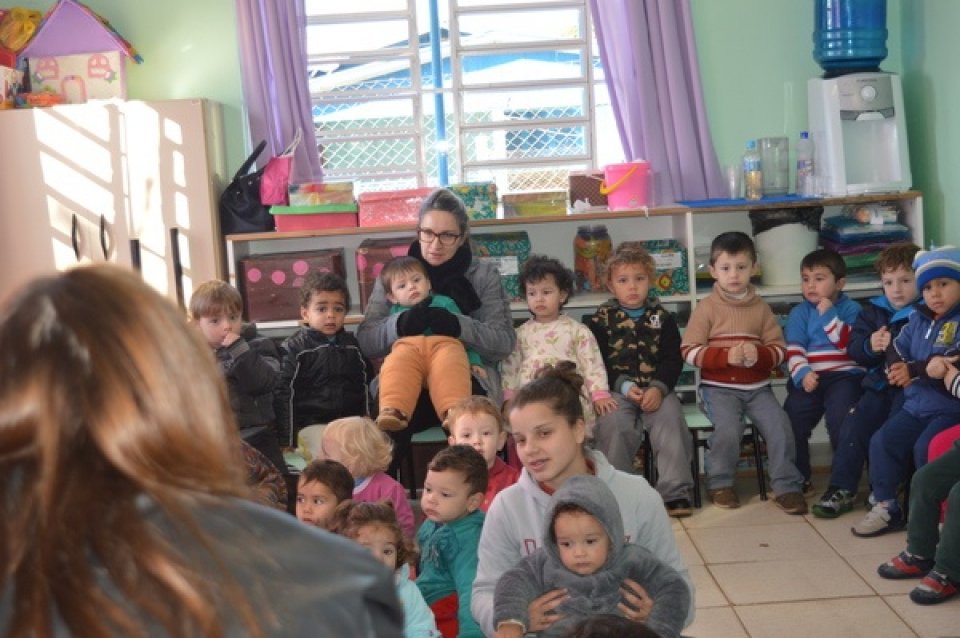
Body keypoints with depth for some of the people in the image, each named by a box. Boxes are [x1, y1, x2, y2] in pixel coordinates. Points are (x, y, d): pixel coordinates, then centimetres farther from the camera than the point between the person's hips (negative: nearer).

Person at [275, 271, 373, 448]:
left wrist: (366, 415, 14)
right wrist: (288, 440, -8)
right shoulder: (295, 347, -2)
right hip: (312, 425, -4)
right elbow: (285, 393, -4)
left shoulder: (351, 344, 14)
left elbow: (365, 382, 24)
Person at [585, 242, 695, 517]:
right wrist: (624, 386, -15)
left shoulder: (663, 317, 11)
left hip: (657, 388, 1)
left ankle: (675, 492, -20)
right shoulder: (600, 319, 7)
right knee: (614, 423, -29)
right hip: (616, 390, -1)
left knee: (670, 418, -26)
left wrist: (659, 388, -14)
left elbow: (673, 360, 4)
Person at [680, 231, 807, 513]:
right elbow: (690, 351, -7)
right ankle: (720, 483, -1)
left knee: (780, 425, -17)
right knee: (729, 428, -26)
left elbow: (779, 349, 5)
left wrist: (758, 354, -17)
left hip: (757, 386, 3)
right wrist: (727, 356, -20)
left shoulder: (761, 307, 7)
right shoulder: (706, 307, -2)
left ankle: (786, 486, -1)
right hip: (718, 387, -3)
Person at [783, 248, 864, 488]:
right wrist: (802, 373, -17)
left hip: (843, 376, -3)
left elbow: (849, 344, -8)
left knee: (840, 420, -24)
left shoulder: (850, 309, 7)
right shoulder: (799, 313, 12)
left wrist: (828, 315, -11)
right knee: (791, 421, -10)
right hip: (809, 378, 3)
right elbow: (793, 350, 1)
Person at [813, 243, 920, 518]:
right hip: (879, 383, 5)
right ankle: (842, 489, 0)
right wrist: (870, 346, -16)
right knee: (854, 425, -8)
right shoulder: (873, 311, 10)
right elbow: (853, 348, 5)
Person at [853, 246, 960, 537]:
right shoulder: (918, 319, 10)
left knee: (925, 448, -25)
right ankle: (886, 506, 8)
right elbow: (896, 349, 10)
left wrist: (914, 370, -19)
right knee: (882, 440, -5)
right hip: (915, 405, 7)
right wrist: (898, 367, -12)